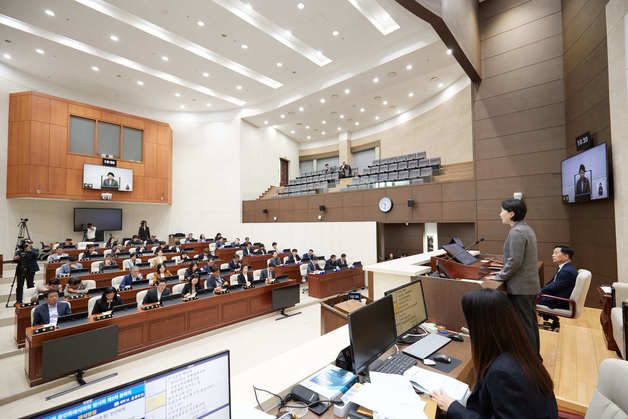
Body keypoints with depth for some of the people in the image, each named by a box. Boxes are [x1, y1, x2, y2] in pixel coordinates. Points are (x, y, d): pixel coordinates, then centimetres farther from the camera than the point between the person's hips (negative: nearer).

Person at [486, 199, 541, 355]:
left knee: (523, 325, 1)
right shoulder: (526, 229, 12)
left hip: (520, 287, -10)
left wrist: (499, 277, -12)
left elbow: (515, 261, -24)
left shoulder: (516, 232, -20)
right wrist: (504, 272, 15)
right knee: (531, 323, 19)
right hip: (530, 285, 10)